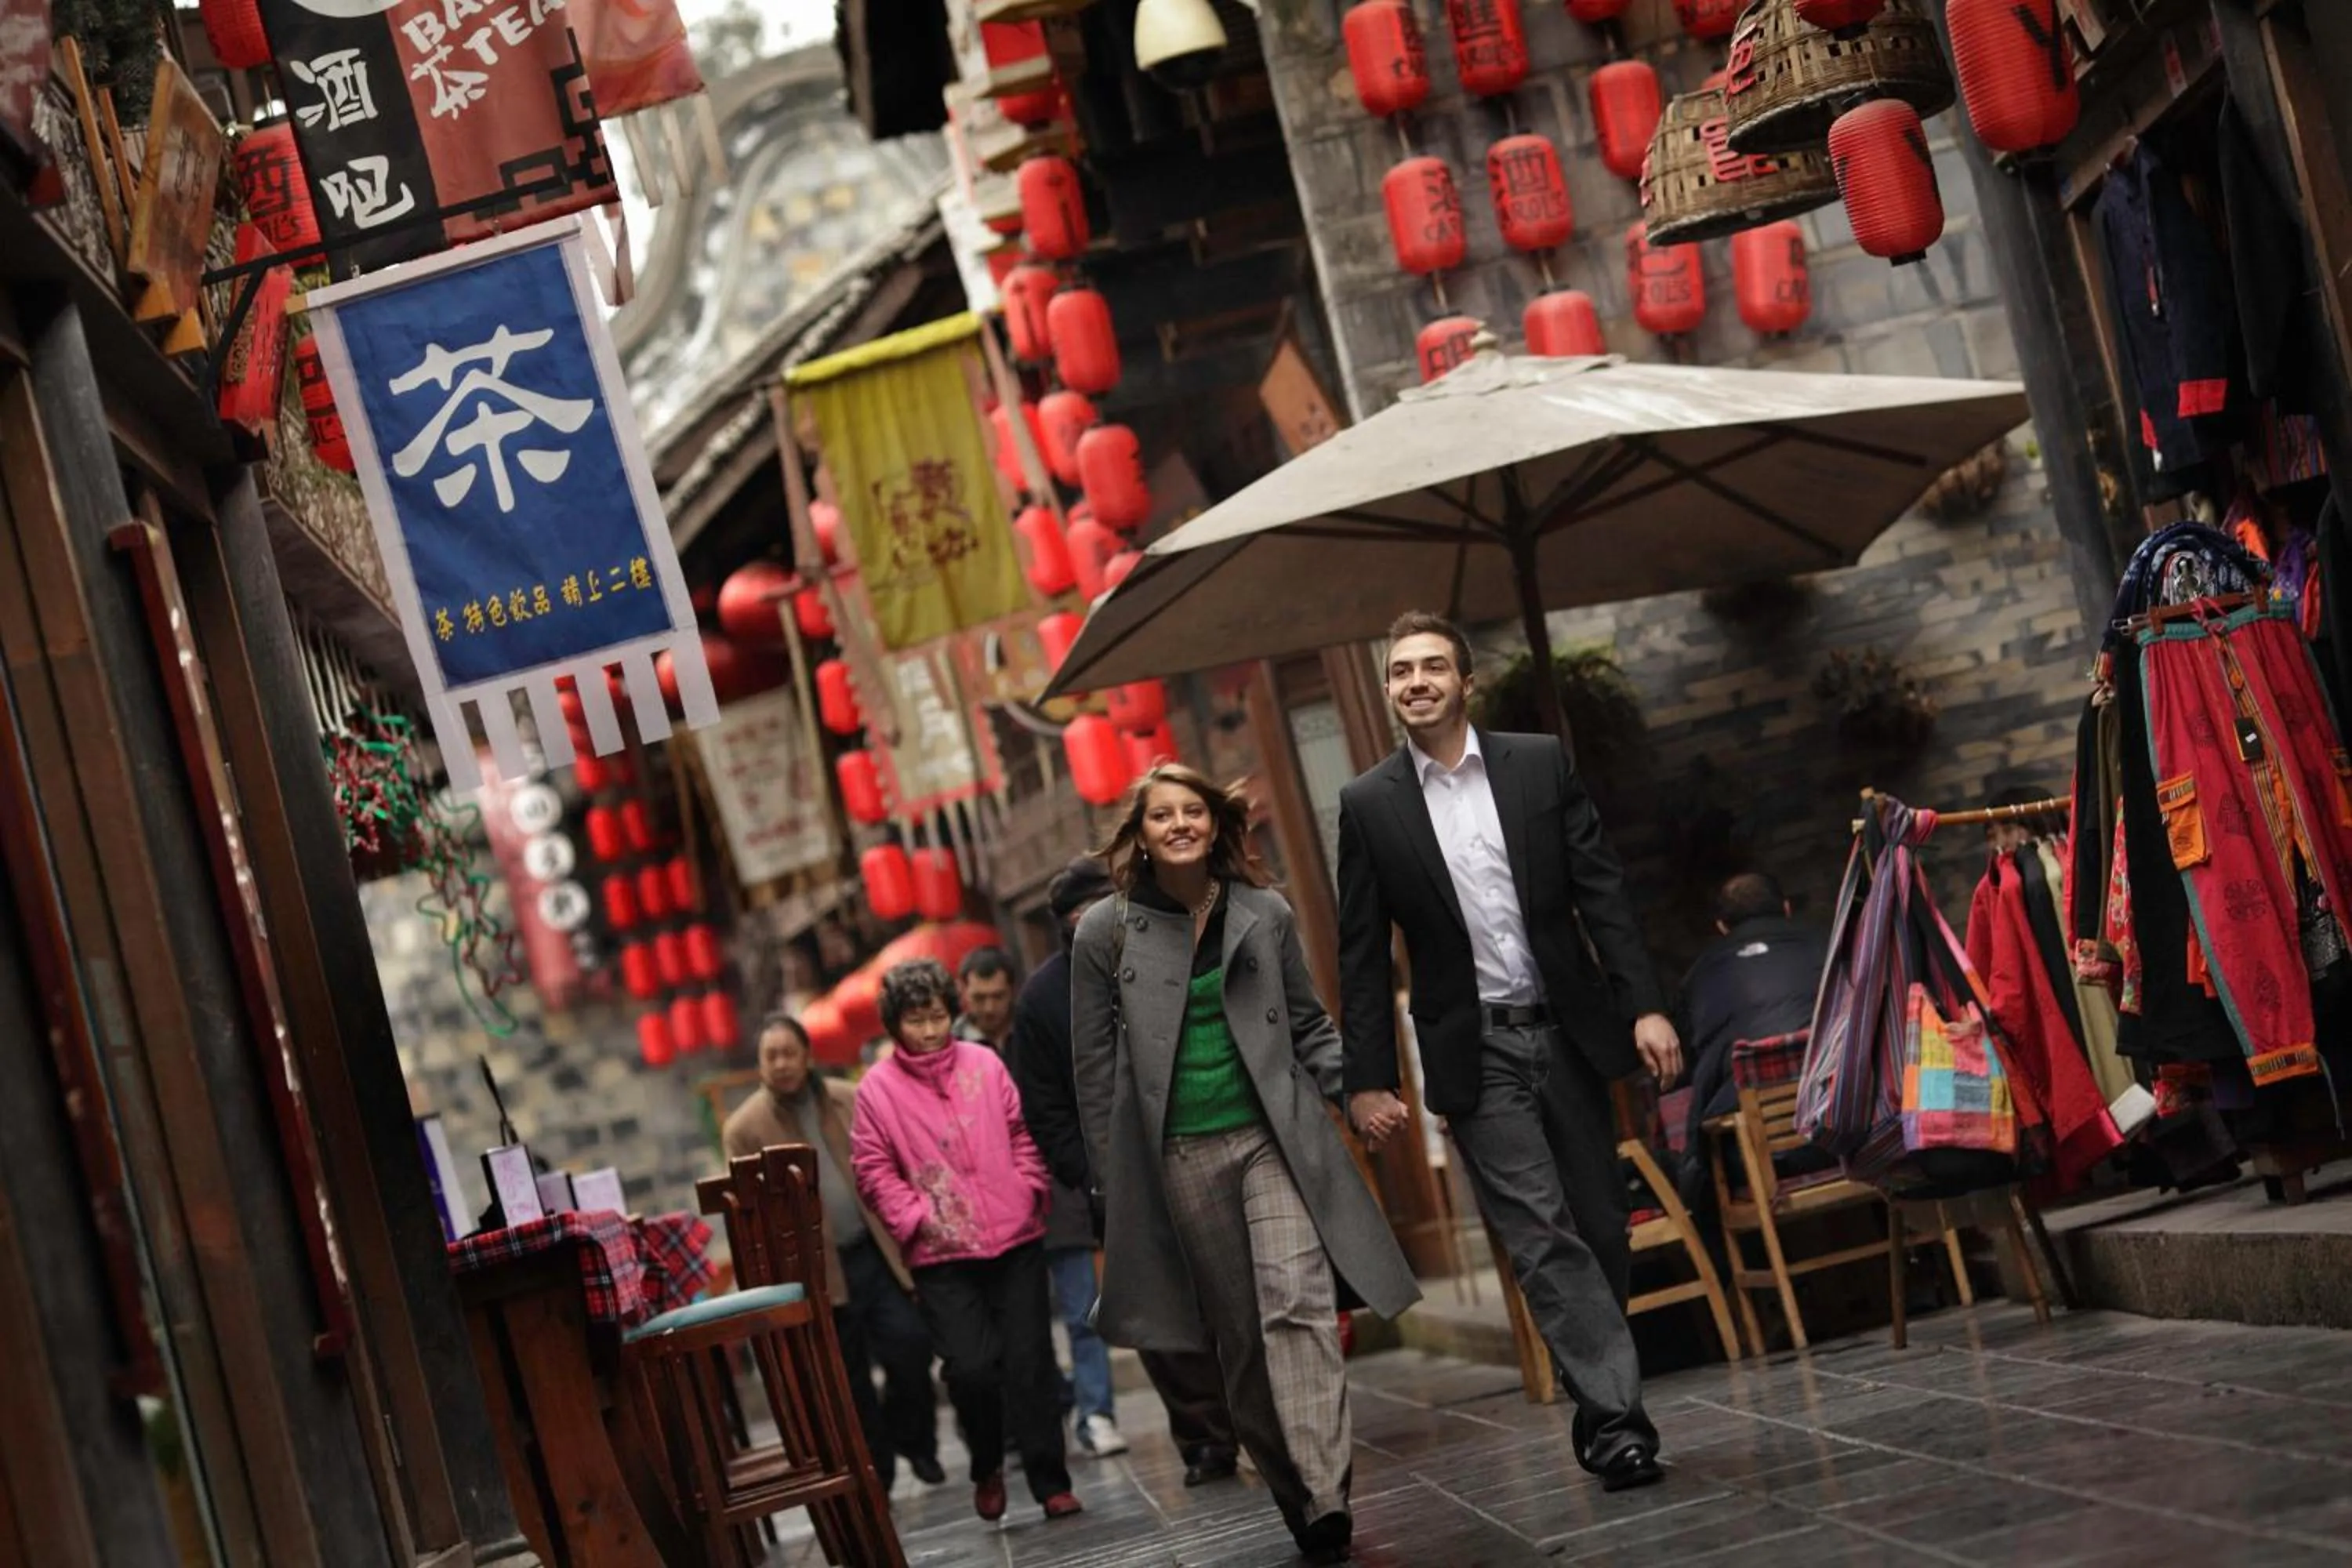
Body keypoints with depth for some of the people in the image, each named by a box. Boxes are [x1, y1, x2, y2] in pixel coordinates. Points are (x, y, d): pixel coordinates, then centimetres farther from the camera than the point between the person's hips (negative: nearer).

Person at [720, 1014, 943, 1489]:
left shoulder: (850, 1101, 5)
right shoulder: (744, 1129, -4)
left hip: (875, 1252, 2)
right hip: (818, 1271, -2)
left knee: (910, 1347, -7)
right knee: (850, 1381, 4)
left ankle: (912, 1440, 18)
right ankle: (876, 1477, 18)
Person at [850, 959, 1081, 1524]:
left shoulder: (983, 1064, 5)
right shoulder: (878, 1089, -2)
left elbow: (1022, 1133, 11)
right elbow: (874, 1171, -1)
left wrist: (1029, 1192, 1)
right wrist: (916, 1219, -8)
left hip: (1015, 1241, 2)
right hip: (943, 1256, -2)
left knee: (1030, 1362, 2)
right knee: (972, 1367, -11)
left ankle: (1051, 1483, 9)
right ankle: (987, 1468, 16)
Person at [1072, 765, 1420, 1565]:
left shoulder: (1264, 914, 4)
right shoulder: (1106, 932, 0)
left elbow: (1309, 1025, 14)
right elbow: (1095, 1069, 4)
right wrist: (1114, 1185, 3)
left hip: (1274, 1138, 0)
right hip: (1181, 1158, 0)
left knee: (1297, 1303, -15)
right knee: (1239, 1334, 6)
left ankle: (1325, 1494, -22)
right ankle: (1294, 1497, 15)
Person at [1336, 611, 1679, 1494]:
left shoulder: (1539, 764, 4)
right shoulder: (1370, 806, 2)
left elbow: (1602, 891, 3)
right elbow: (1362, 956, 3)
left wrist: (1644, 1005, -6)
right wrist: (1367, 1080, -1)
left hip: (1569, 1029, 2)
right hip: (1474, 1051, -2)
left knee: (1599, 1230, 5)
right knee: (1540, 1234, -11)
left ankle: (1602, 1412, 17)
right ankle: (1618, 1413, -14)